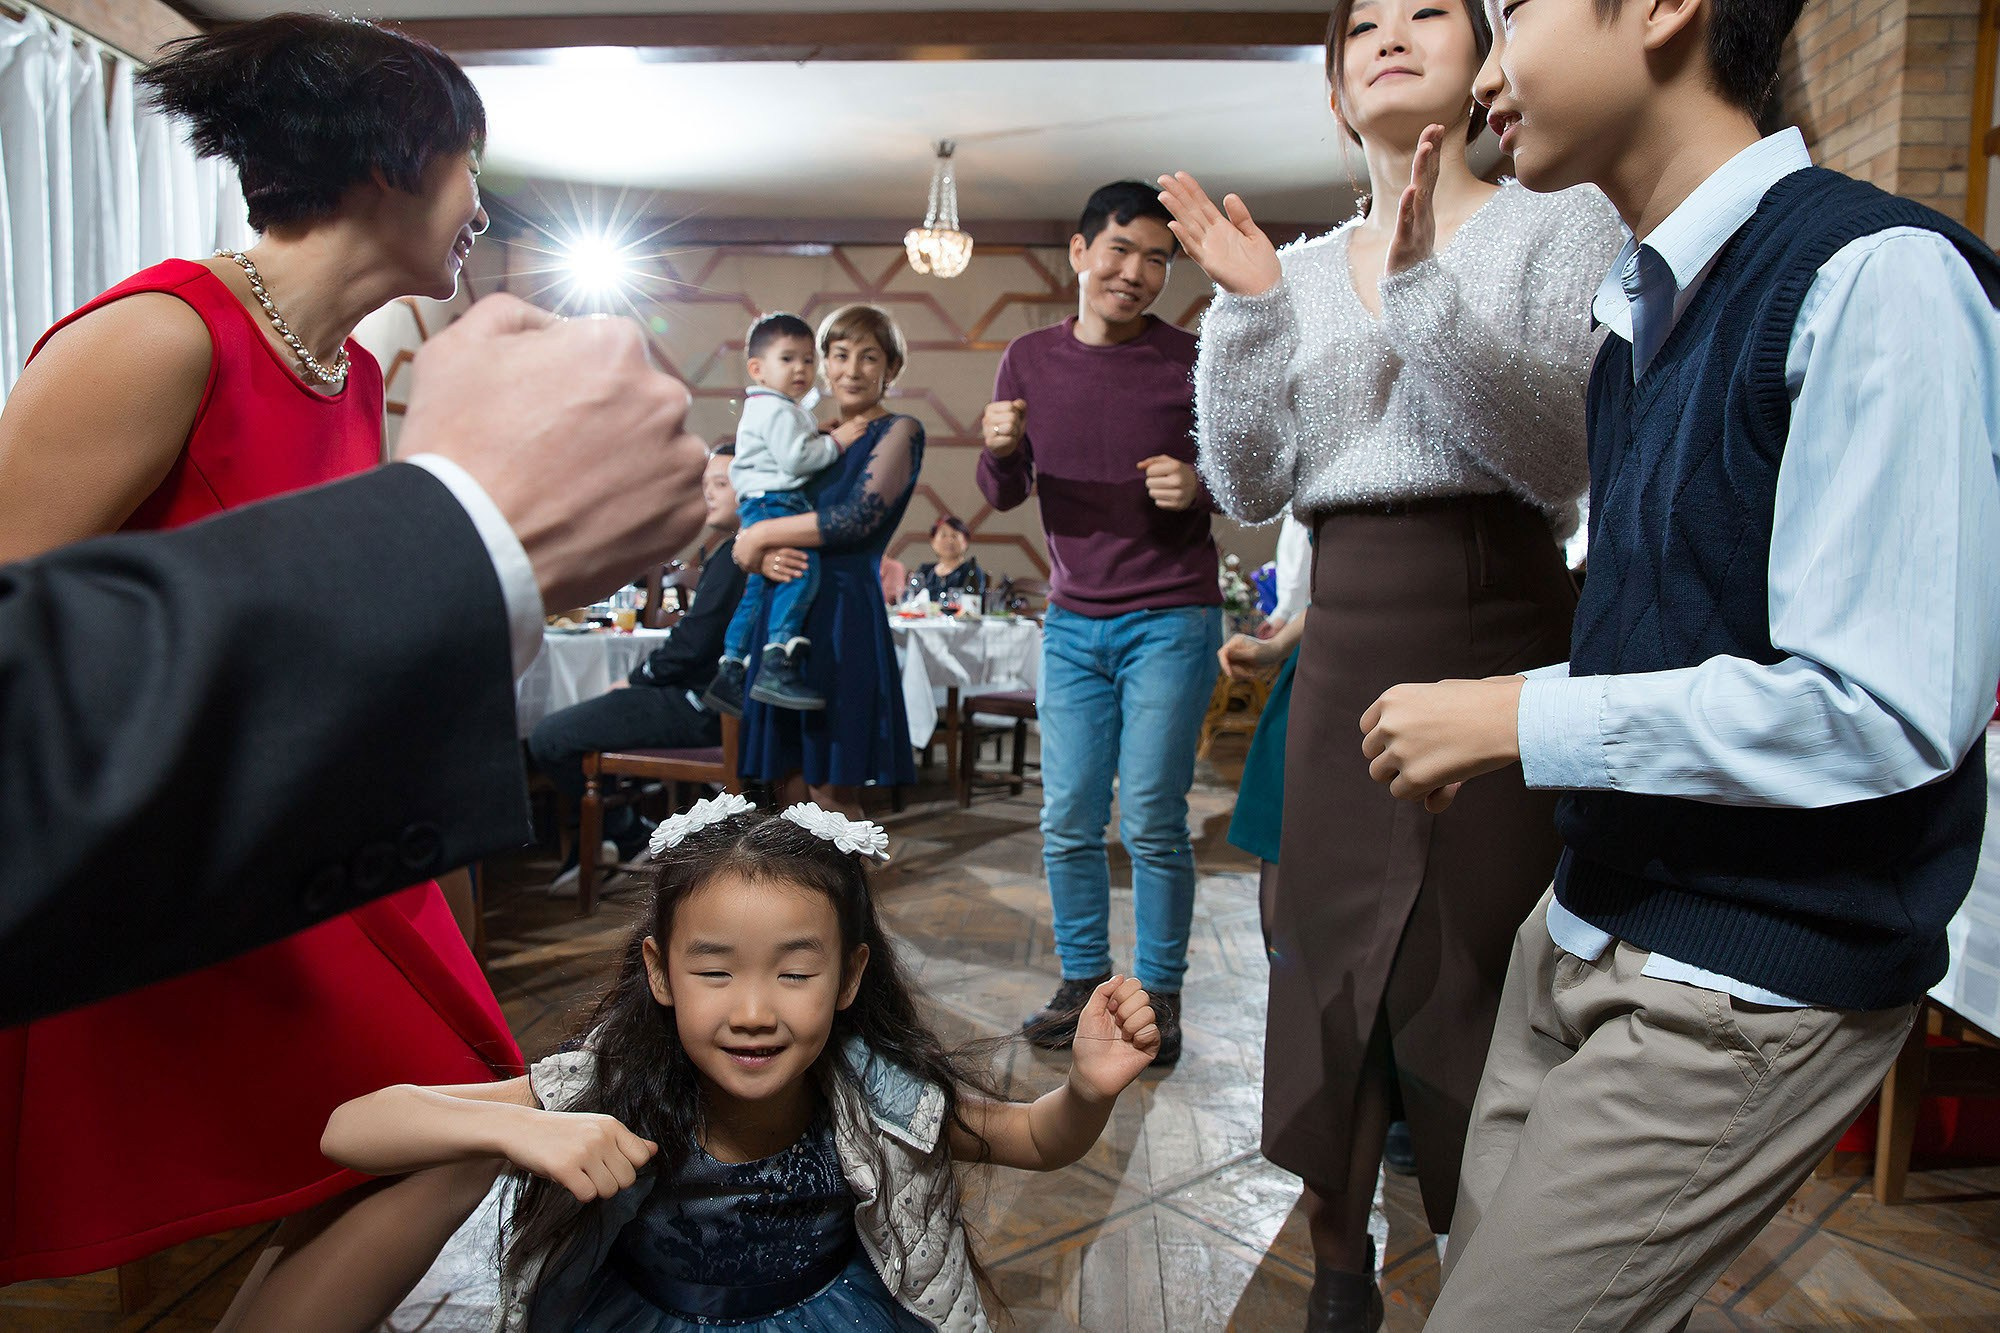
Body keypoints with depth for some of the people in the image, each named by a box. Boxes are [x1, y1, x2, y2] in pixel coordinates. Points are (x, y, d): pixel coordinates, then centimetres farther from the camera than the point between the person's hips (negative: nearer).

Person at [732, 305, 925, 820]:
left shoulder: (899, 431, 0)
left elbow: (859, 517, -14)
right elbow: (764, 516, 14)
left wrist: (760, 535, -7)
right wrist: (763, 558, -10)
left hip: (846, 612, -6)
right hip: (788, 612, 6)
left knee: (834, 792, -3)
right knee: (793, 786, 7)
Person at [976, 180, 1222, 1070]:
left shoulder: (1192, 362, -2)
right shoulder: (1030, 360, 6)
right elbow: (1003, 496, 12)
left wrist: (1200, 487, -17)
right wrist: (999, 449, -10)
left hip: (1170, 620, -3)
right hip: (1072, 622, 3)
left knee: (1151, 821, -1)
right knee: (1067, 820, 5)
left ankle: (1160, 995, 13)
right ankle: (1083, 981, 20)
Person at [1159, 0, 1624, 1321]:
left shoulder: (1564, 224, 1)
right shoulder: (1303, 271, 12)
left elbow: (1562, 457, -13)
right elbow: (1252, 487, 4)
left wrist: (1422, 288, -21)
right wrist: (1248, 310, -7)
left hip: (1501, 631, -4)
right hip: (1346, 643, 4)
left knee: (1478, 969, 1)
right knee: (1333, 958, 10)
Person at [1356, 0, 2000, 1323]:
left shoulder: (1878, 278, -18)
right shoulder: (1645, 309, 9)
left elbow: (1887, 708, -23)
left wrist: (1522, 719, -18)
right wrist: (1512, 724, 11)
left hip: (1748, 989, -8)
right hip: (1589, 934, 8)